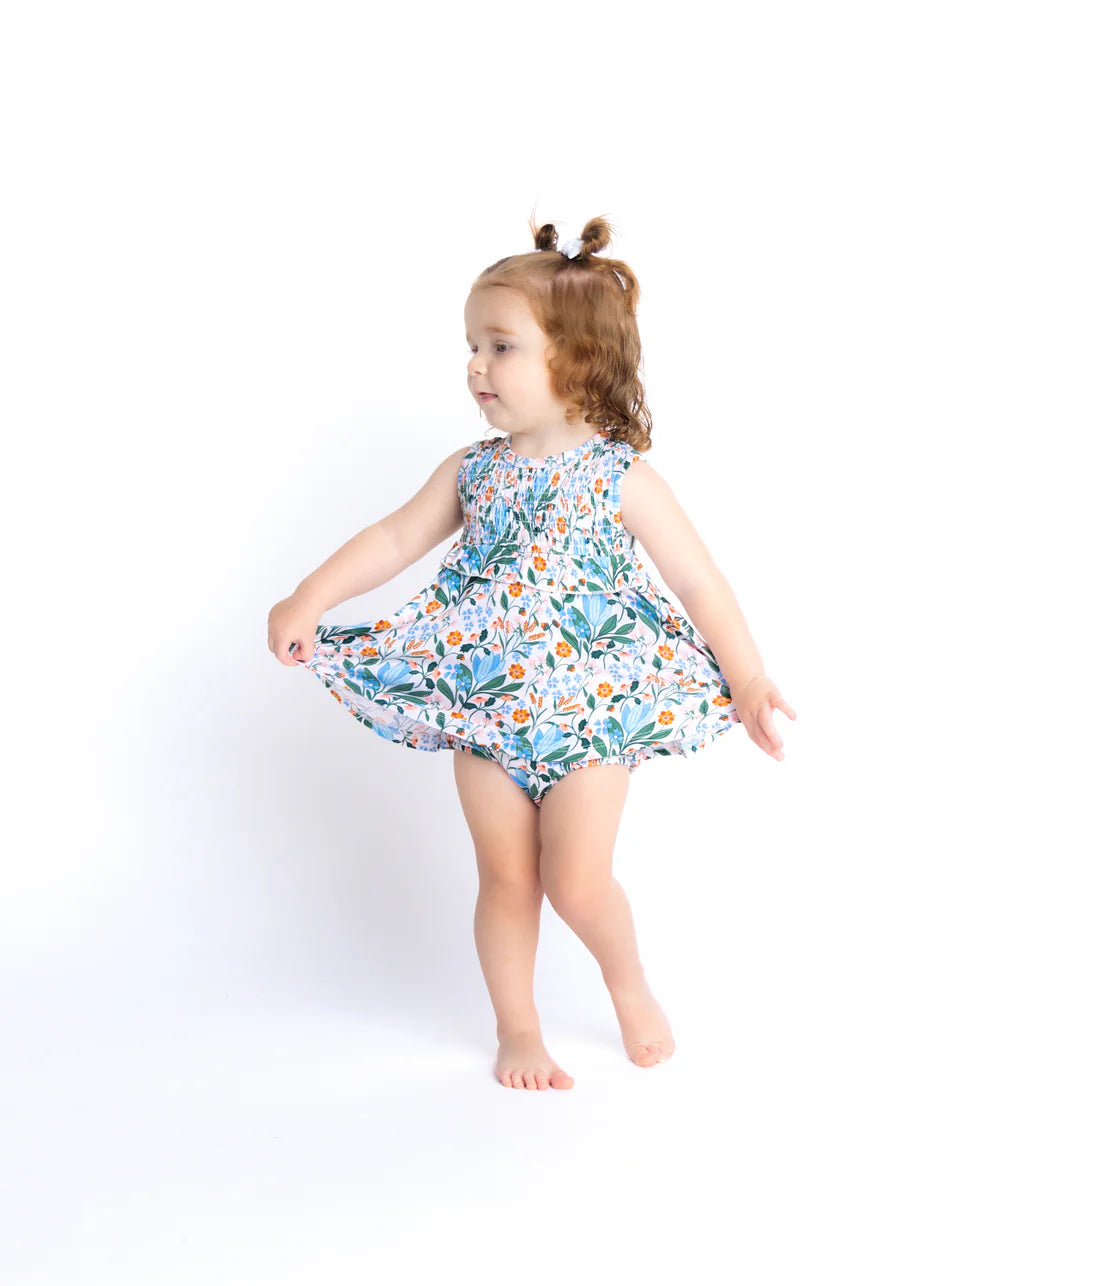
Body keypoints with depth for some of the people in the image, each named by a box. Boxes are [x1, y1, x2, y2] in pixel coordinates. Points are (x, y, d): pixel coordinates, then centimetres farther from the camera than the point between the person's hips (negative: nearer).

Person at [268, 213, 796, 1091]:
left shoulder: (622, 478, -7)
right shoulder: (471, 470, 5)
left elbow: (699, 581, -6)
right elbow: (395, 539, 5)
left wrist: (746, 679, -12)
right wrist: (311, 601, -8)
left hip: (590, 714, -3)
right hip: (485, 710, 4)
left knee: (577, 881, -6)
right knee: (507, 877, 8)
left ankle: (630, 987, 24)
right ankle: (518, 1030, 25)